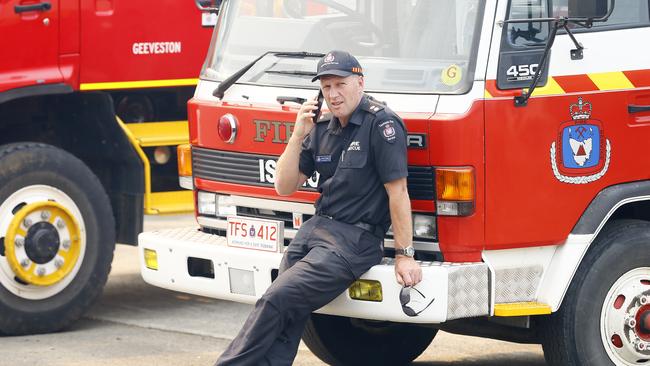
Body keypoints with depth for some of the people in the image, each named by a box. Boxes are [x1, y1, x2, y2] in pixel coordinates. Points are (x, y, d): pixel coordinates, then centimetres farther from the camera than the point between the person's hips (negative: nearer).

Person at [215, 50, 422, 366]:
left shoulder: (381, 124, -10)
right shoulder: (322, 129, 13)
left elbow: (397, 191, -12)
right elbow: (285, 186, 12)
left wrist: (404, 255, -13)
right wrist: (298, 136, -1)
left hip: (353, 241, -7)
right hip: (314, 230, 7)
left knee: (275, 302, -18)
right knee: (287, 319, -5)